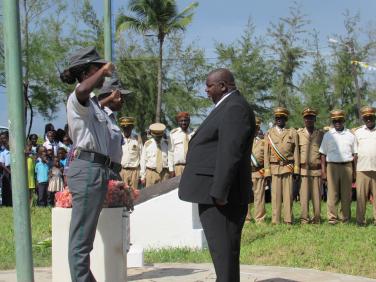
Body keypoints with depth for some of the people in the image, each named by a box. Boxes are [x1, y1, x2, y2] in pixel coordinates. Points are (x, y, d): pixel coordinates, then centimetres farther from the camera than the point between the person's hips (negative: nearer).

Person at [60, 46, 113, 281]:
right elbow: (82, 89, -37)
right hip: (87, 168, -10)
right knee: (82, 235, -9)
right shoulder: (77, 99, -11)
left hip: (97, 168, 10)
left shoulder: (93, 102, 19)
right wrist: (103, 71, -25)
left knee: (85, 234, 16)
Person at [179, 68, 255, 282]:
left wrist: (219, 192, -24)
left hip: (220, 195, -11)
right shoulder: (228, 106, 19)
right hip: (214, 192, 11)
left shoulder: (235, 108, -15)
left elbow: (230, 154, -22)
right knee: (222, 248, 14)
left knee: (224, 249, -8)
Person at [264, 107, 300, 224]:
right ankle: (275, 221, -1)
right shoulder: (269, 133, 11)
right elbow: (266, 154, 7)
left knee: (288, 195, -3)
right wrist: (267, 172, -1)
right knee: (275, 195, -2)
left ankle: (288, 220, -1)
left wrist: (296, 170, -1)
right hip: (274, 168, 0)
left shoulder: (292, 133, 11)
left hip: (288, 167, 0)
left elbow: (296, 152, 7)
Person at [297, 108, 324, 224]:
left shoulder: (321, 134, 9)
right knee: (304, 195, -3)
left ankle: (317, 218, 6)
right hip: (303, 169, 0)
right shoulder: (298, 133, 9)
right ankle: (304, 218, 0)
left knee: (317, 195, 1)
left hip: (317, 170, 0)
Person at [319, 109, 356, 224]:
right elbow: (323, 154, 8)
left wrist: (354, 172, 5)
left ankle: (345, 218, 9)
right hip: (332, 166, -1)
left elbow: (354, 154, 11)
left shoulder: (350, 135, 10)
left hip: (347, 166, 1)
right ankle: (332, 218, 0)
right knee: (332, 194, -4)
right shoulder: (328, 135, 8)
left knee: (346, 195, 2)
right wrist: (323, 171, 0)